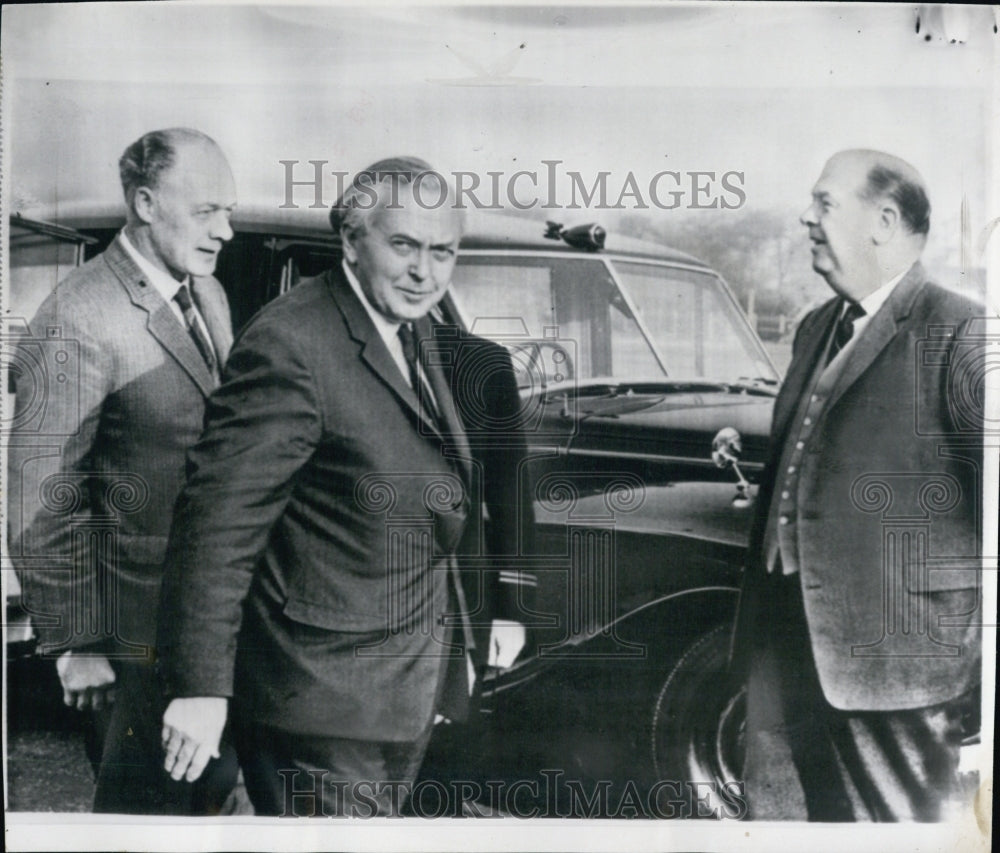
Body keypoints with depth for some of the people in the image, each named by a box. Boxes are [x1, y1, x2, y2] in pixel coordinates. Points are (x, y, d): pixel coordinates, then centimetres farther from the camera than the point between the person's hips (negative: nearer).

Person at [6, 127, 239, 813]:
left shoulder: (210, 295, 6)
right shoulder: (80, 318, -21)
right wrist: (75, 644, -13)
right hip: (143, 621, -7)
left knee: (216, 783, 23)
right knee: (147, 796, 12)